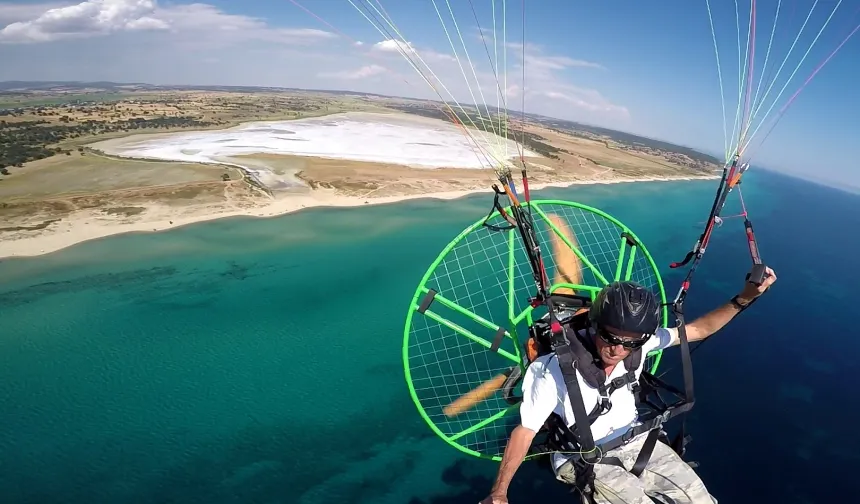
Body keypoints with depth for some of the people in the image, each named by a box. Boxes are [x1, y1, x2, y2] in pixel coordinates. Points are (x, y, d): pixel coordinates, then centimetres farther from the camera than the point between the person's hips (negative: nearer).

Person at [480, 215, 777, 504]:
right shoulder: (553, 369, -27)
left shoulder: (640, 342, -13)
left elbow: (698, 330, 1)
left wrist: (744, 298, -12)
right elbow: (525, 431, -20)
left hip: (636, 440, 6)